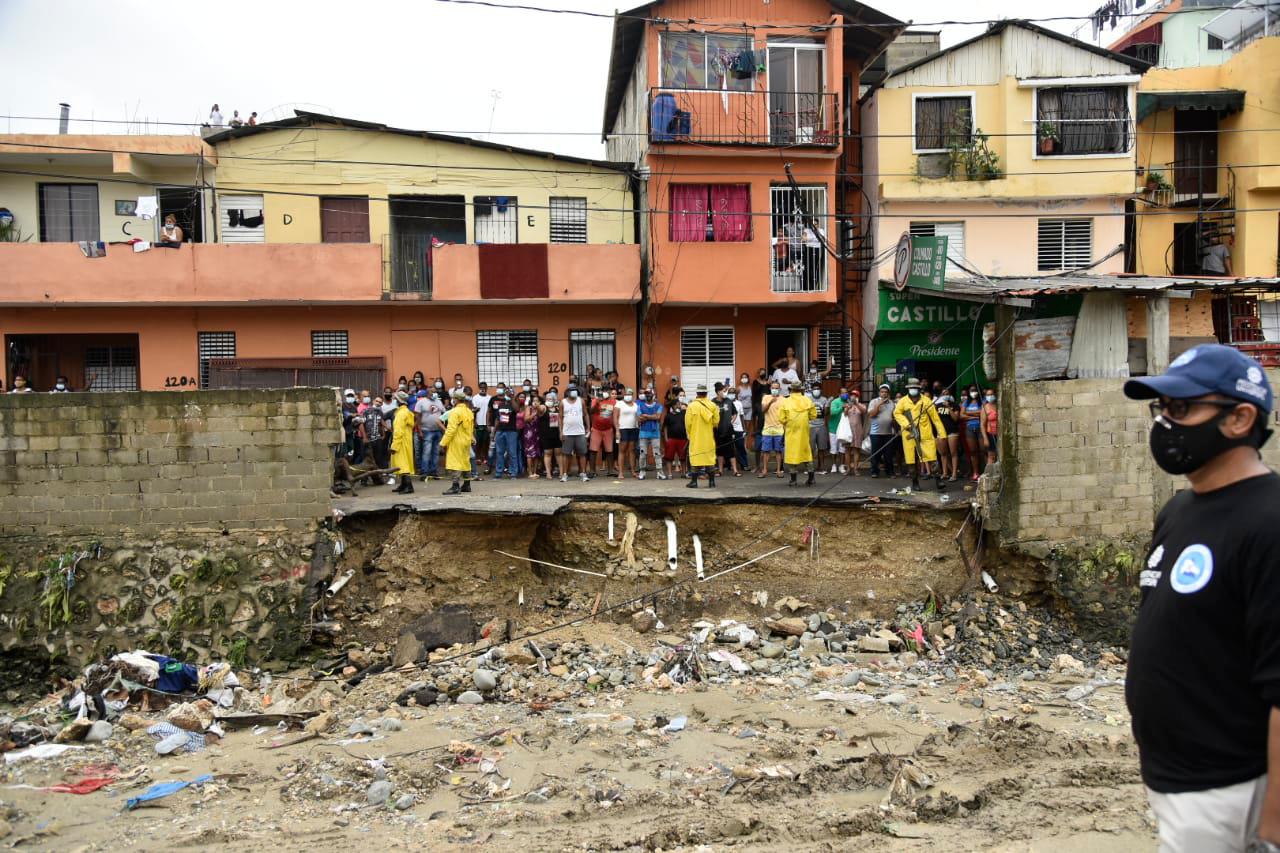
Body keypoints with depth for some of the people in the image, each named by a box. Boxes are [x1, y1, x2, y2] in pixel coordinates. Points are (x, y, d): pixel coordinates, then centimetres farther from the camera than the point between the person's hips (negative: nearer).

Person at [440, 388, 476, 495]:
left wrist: (443, 442, -17)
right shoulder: (469, 411, 11)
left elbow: (451, 429, -20)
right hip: (466, 441, 8)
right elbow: (471, 428, 16)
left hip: (456, 442, -8)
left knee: (455, 464, -8)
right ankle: (466, 485, 22)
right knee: (465, 462, 16)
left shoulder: (455, 411, -15)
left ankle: (456, 487, -13)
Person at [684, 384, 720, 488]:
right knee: (710, 458, 9)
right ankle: (711, 482, 10)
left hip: (696, 437, -2)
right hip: (709, 437, 2)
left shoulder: (692, 406, -11)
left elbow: (688, 422, -8)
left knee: (695, 457, 3)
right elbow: (716, 421, 0)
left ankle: (694, 482, 4)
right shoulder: (712, 405, -3)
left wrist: (688, 433, 7)